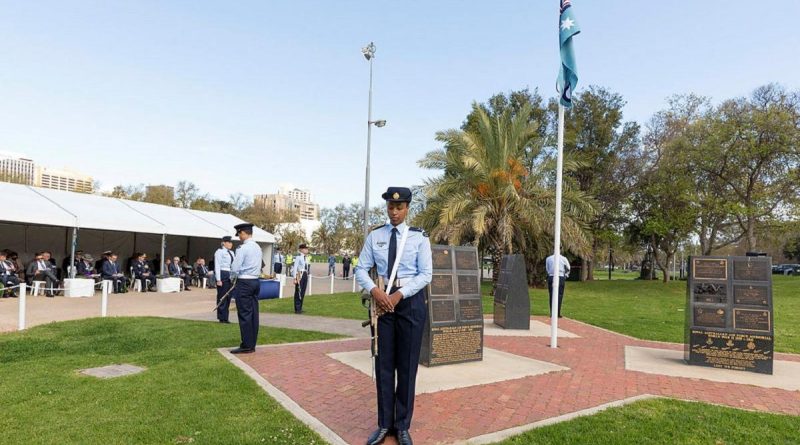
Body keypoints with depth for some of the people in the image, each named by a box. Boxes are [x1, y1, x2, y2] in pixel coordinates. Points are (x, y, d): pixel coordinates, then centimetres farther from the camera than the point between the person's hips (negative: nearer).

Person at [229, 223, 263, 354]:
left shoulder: (242, 248, -13)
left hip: (244, 283, -8)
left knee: (244, 314, -3)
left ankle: (246, 346, 1)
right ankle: (252, 344, 14)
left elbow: (235, 268, -14)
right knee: (254, 314, 8)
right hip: (255, 281, 8)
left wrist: (233, 277, 6)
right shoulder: (258, 248, 11)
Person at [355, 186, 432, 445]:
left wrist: (399, 294, -17)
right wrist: (374, 290, -16)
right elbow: (361, 269, 2)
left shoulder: (419, 237, -1)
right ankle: (384, 424, 23)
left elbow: (426, 273, -6)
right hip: (382, 300, 2)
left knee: (407, 365, 6)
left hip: (411, 301, -1)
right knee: (383, 364, 8)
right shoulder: (374, 236, 4)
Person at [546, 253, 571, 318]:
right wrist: (565, 275, 27)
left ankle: (552, 313, 4)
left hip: (551, 277, 2)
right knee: (559, 295, 0)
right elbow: (568, 269, 14)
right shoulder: (563, 258, 4)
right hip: (560, 278, -2)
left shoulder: (548, 258, 8)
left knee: (551, 295, 5)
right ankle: (557, 314, -5)